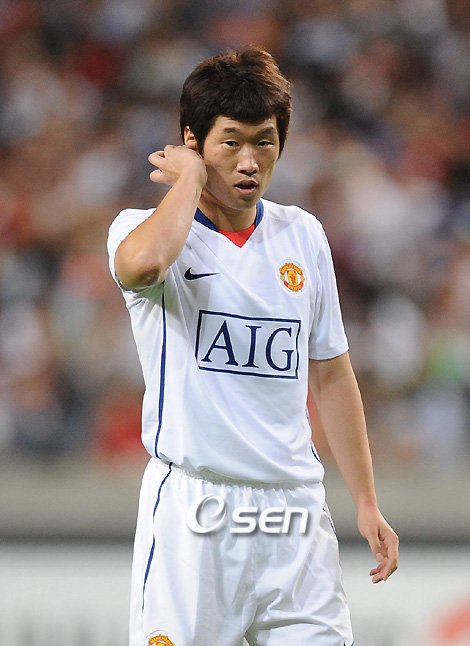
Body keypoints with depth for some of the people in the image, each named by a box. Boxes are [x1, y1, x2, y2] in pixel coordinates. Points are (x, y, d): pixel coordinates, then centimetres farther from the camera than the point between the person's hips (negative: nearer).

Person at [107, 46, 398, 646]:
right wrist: (190, 176, -12)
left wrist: (366, 502, 17)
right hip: (193, 511, -4)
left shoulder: (302, 236, 13)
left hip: (295, 509, 4)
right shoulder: (143, 228, -2)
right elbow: (144, 262, -29)